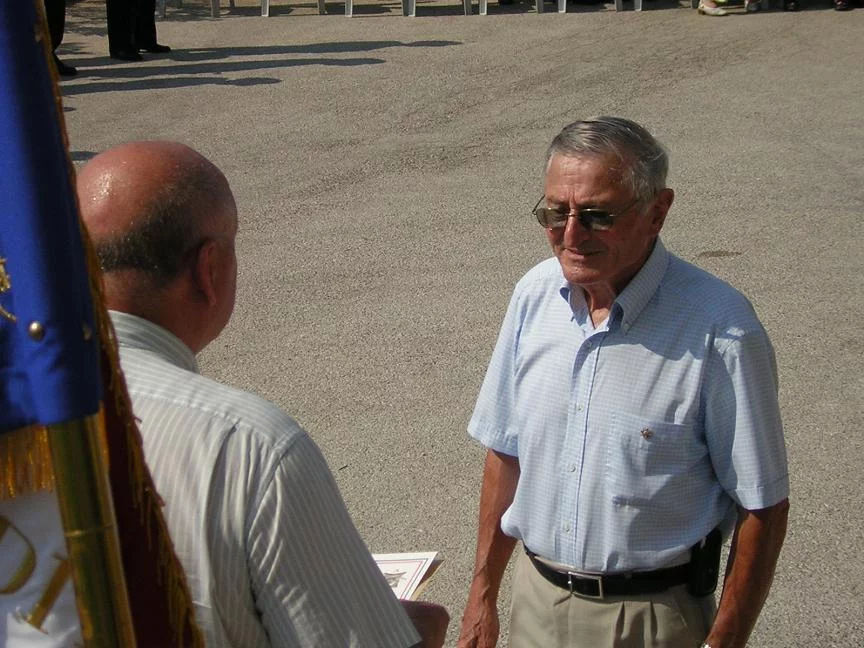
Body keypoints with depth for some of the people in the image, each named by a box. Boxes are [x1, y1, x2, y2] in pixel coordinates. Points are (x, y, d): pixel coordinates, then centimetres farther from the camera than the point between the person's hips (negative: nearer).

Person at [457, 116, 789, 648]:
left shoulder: (720, 330, -22)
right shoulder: (535, 293, -5)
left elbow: (763, 506, -14)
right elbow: (506, 450, 5)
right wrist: (483, 595, 8)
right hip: (536, 599, 5)